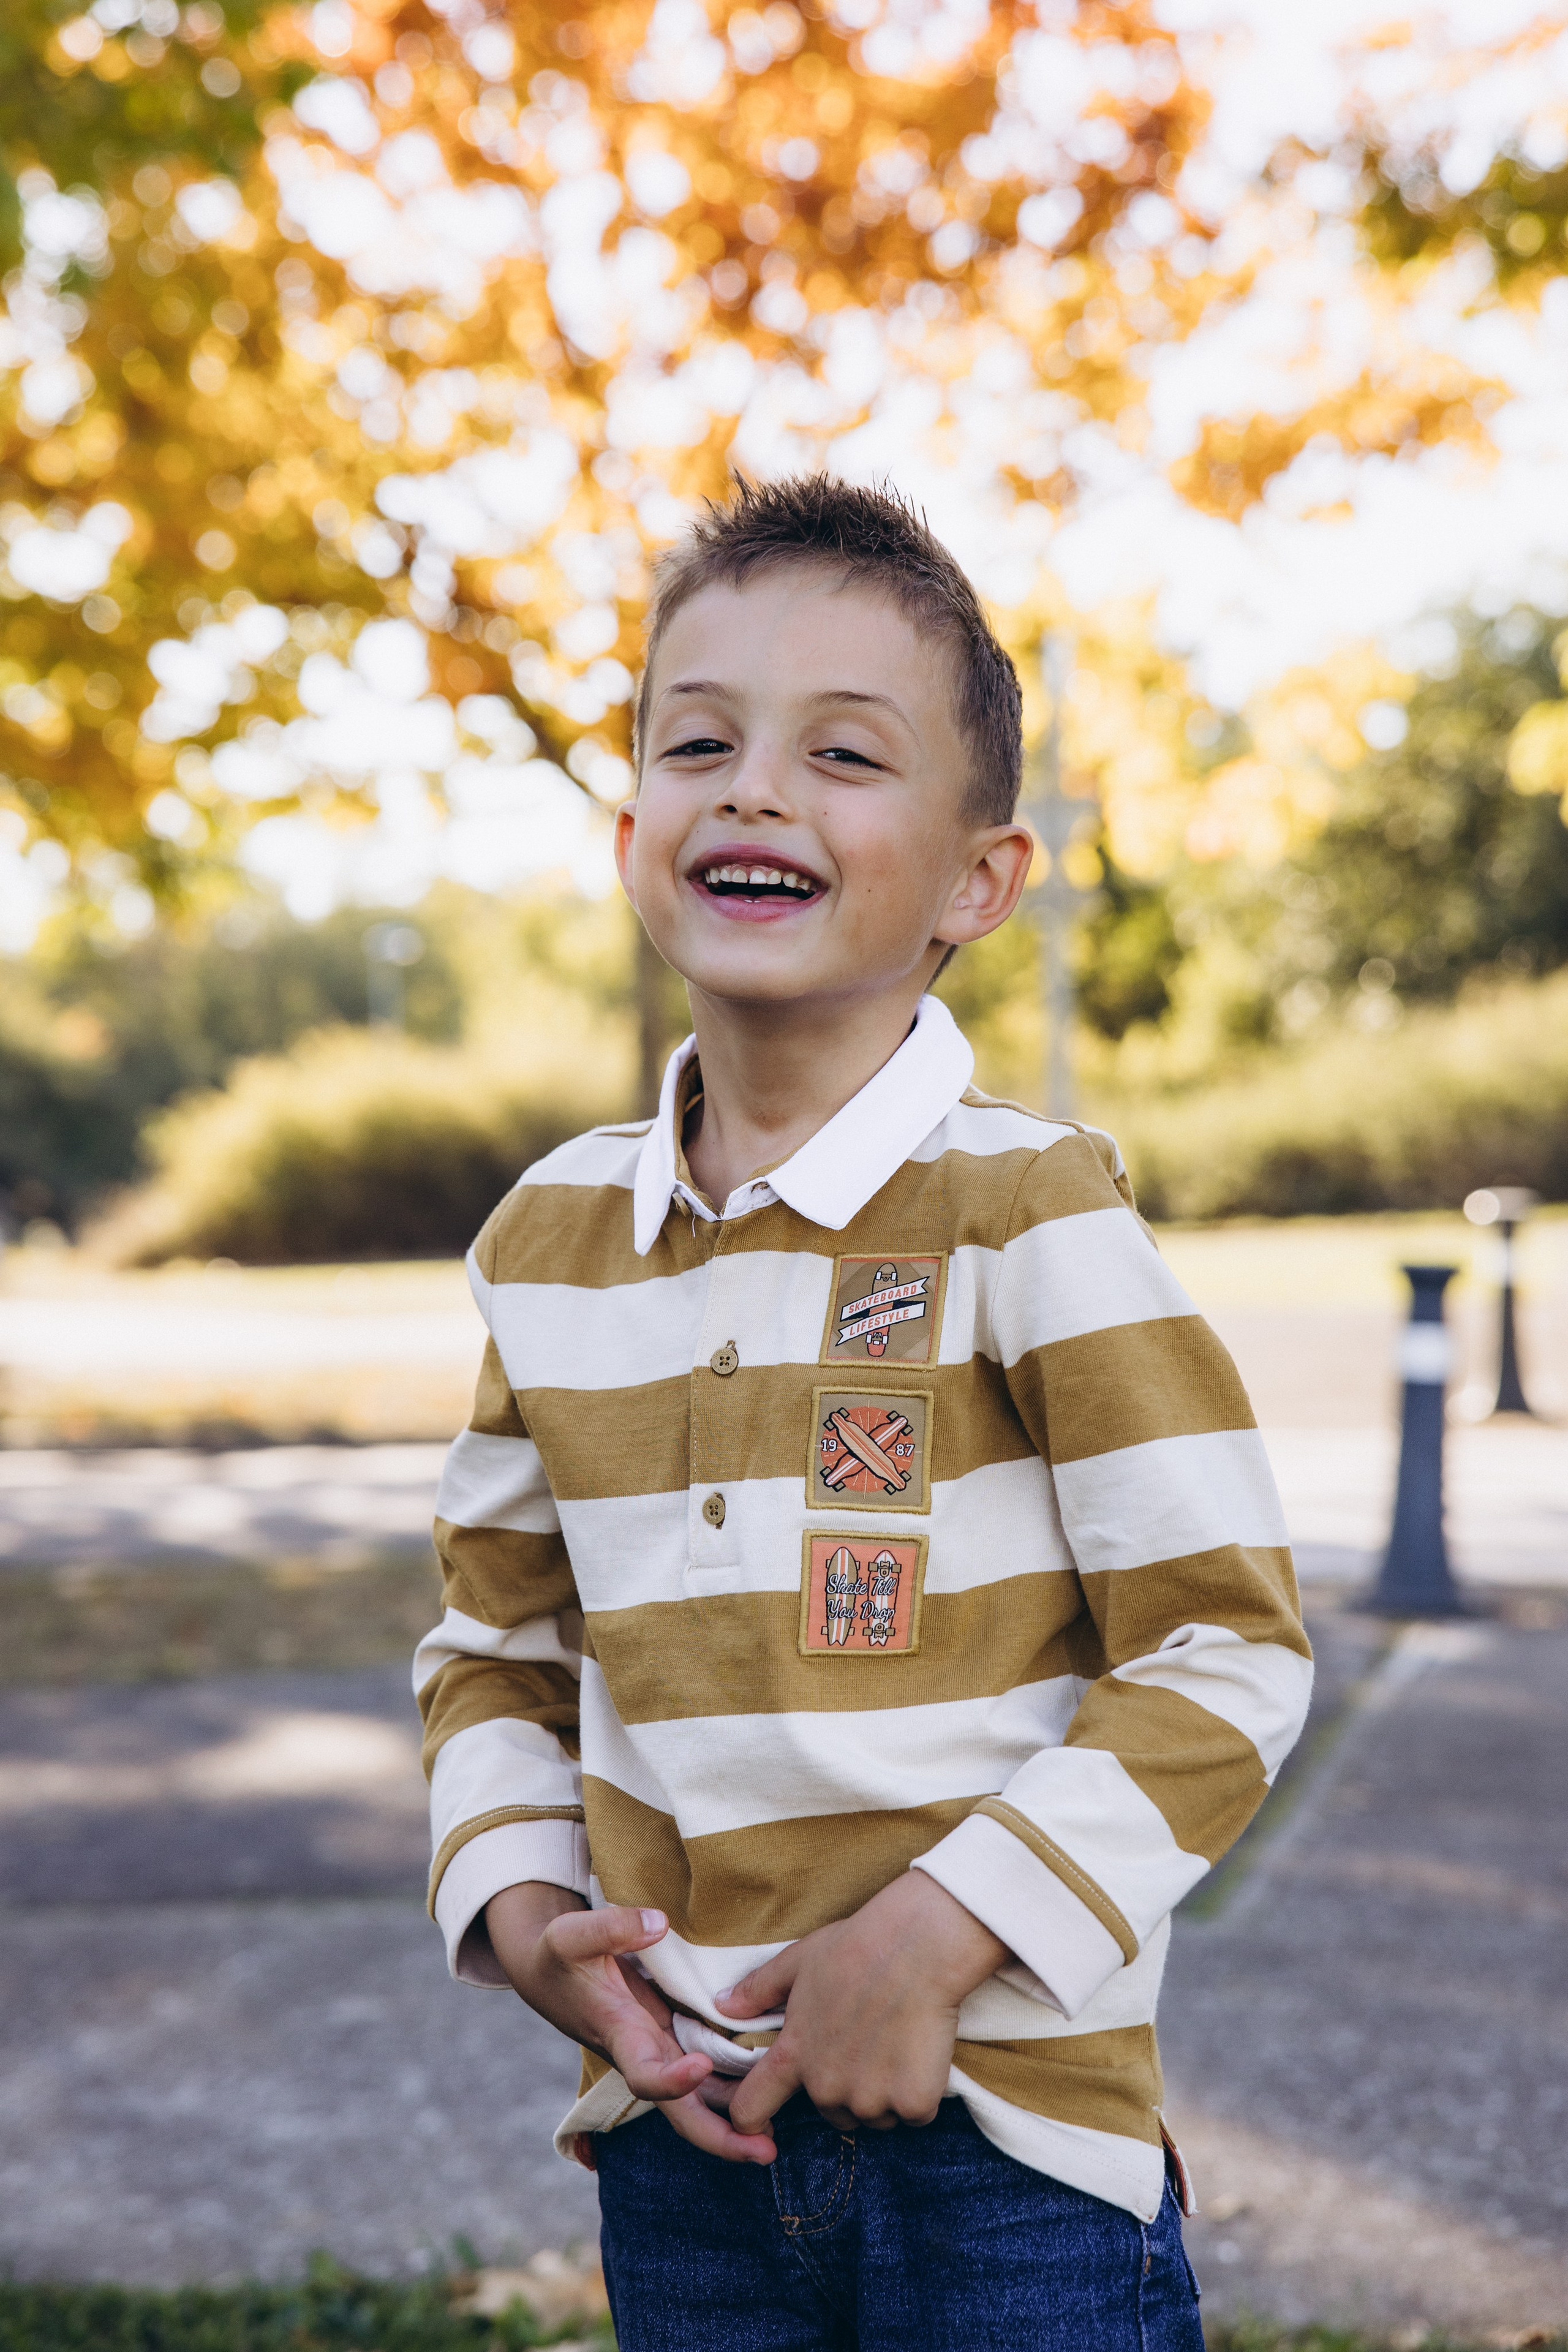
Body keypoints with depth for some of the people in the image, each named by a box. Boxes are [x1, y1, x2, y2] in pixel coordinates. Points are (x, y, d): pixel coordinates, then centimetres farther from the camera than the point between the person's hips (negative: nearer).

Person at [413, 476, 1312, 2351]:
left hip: (1006, 2127, -4)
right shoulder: (550, 1242, 4)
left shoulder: (1030, 1210, -11)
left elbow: (1227, 1651, -11)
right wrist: (518, 1901, -1)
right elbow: (497, 1638, 15)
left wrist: (935, 1933, -16)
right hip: (683, 2124, 4)